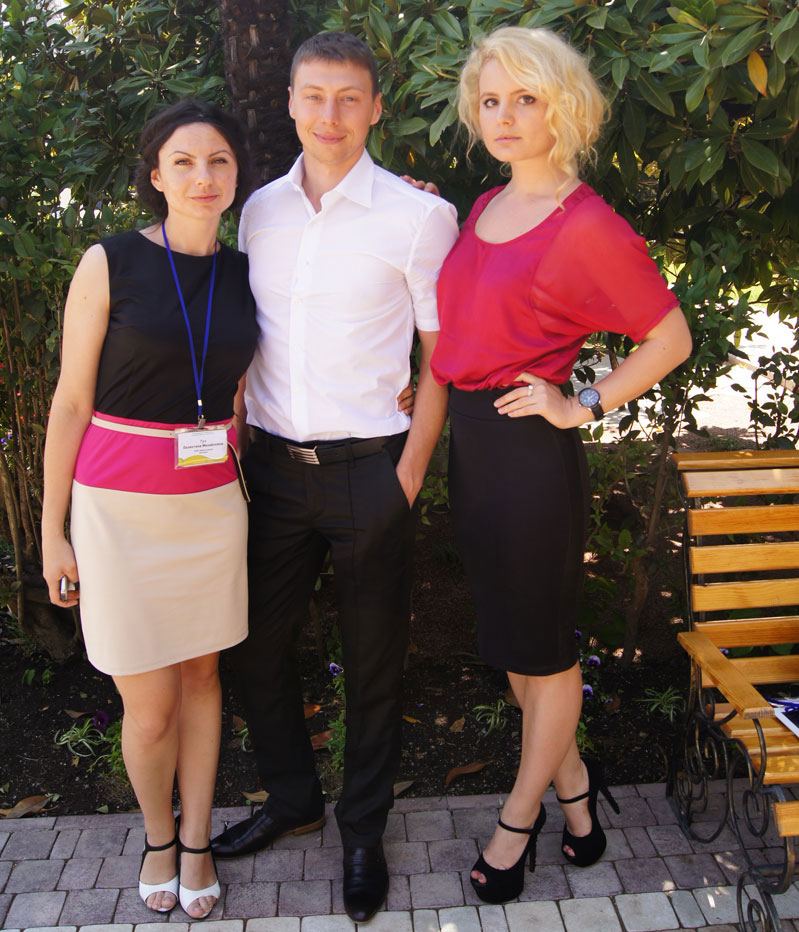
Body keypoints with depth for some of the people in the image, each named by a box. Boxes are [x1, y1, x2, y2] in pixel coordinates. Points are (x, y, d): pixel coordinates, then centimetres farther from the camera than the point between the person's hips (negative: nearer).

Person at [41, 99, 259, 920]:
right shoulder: (110, 263, -7)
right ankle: (157, 837, 33)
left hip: (213, 500, 4)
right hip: (121, 505, -4)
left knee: (201, 674, 15)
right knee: (149, 704, 5)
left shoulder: (243, 275, 6)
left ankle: (196, 840, 34)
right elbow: (71, 402, -4)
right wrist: (52, 529, -3)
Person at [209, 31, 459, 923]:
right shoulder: (259, 208, 8)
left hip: (367, 471, -4)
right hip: (272, 465, 5)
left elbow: (443, 355, -3)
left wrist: (409, 475, -8)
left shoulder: (418, 215, -5)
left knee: (372, 662, 9)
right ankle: (291, 799, 38)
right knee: (255, 643, 14)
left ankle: (363, 831, 31)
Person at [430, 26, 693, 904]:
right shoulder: (482, 209, 10)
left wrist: (584, 404, -10)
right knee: (510, 639, 18)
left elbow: (670, 338, -7)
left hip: (533, 453, -8)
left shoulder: (588, 225, -13)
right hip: (470, 443, 8)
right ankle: (572, 781, 38)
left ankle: (519, 818, 29)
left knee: (541, 646, 9)